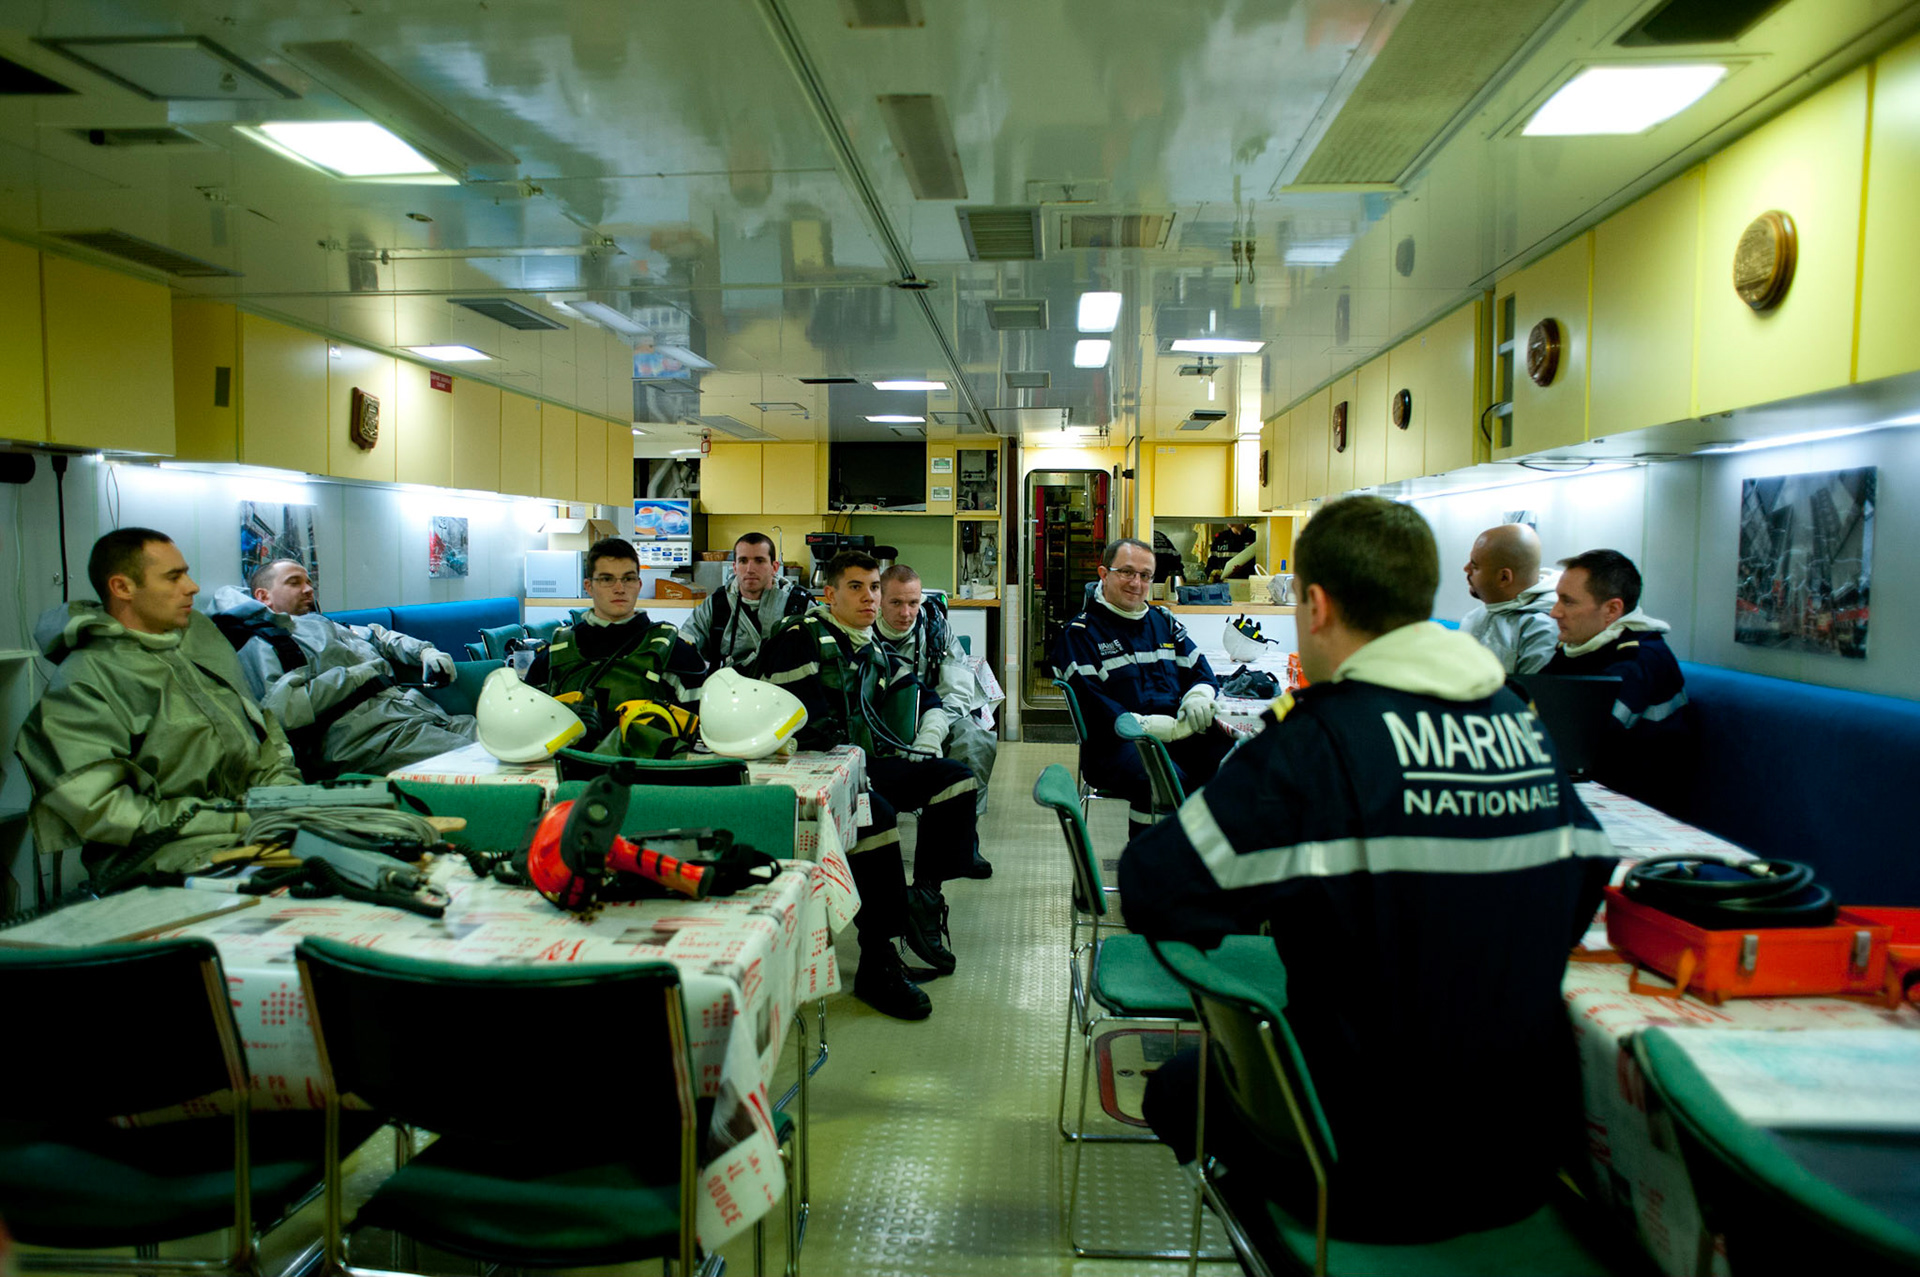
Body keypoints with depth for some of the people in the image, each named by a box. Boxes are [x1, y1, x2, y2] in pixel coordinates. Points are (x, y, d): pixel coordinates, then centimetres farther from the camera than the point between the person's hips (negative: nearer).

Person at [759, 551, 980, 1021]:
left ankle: (922, 900, -5)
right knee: (877, 812, -35)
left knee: (956, 779, -8)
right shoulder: (801, 638, -1)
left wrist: (924, 746, 10)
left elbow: (931, 701, 30)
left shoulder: (877, 653, 22)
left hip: (871, 766, 8)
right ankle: (877, 964, -28)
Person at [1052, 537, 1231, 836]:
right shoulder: (1080, 632, 2)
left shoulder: (1163, 621, 22)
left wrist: (1199, 694, -4)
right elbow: (1090, 702, -9)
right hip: (1115, 744, -5)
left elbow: (1200, 670, 22)